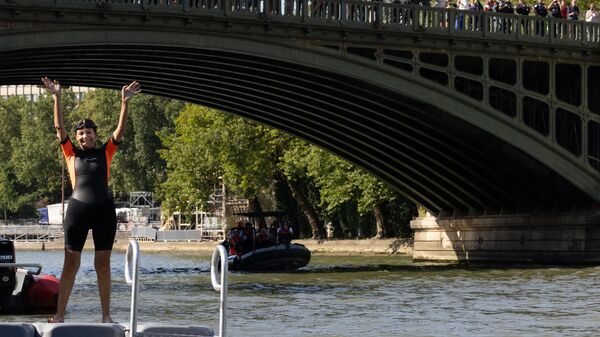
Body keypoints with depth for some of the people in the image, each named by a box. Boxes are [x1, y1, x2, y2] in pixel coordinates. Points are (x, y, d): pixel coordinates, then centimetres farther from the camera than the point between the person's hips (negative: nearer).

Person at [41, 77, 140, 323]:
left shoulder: (105, 152, 10)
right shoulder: (71, 153, 8)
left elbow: (120, 130, 1)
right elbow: (59, 127, 0)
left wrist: (124, 102, -10)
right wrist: (57, 97, -9)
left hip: (104, 210, 1)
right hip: (77, 209, -1)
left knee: (103, 265, 5)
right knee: (70, 264, 1)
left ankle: (106, 315, 9)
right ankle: (59, 314, 3)